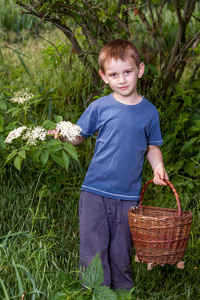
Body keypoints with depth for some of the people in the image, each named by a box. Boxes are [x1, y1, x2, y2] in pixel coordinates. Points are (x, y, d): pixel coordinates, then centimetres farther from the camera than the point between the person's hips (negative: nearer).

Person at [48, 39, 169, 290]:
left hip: (128, 195, 1)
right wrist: (65, 136, -16)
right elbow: (80, 135, 5)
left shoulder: (149, 112, 3)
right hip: (95, 191, -1)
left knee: (121, 252, 10)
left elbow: (152, 146, 15)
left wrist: (158, 165, -3)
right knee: (93, 251, 0)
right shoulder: (99, 107, -2)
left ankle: (123, 290, 29)